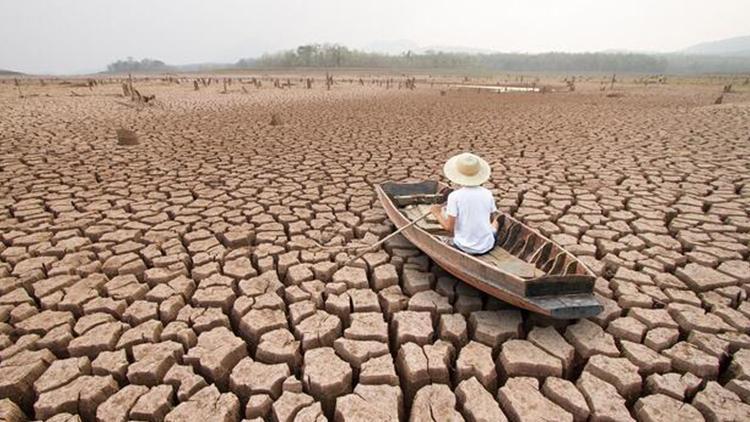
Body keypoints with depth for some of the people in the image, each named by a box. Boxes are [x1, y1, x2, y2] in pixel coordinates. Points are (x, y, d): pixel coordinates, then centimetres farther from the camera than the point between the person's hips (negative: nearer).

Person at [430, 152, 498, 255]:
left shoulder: (454, 196, -18)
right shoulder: (487, 194, -8)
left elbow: (449, 227, -16)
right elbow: (490, 220, 6)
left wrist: (437, 213, 0)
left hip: (464, 248, -3)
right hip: (487, 246, 3)